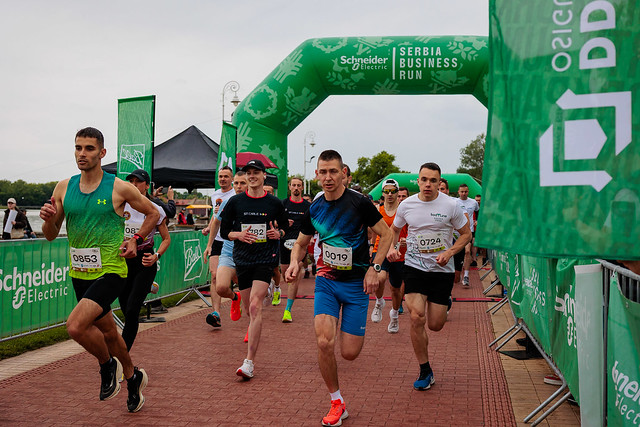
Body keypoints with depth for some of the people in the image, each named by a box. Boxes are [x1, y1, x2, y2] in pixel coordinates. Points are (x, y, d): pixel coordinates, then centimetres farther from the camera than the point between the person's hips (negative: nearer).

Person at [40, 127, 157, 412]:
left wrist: (136, 239, -6)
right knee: (108, 332, 19)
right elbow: (51, 236, 8)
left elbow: (153, 213, 6)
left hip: (110, 271, -5)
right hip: (79, 274, 6)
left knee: (76, 325, -23)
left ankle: (108, 365, 6)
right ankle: (133, 377, 42)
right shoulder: (64, 188, 3)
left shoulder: (119, 188, -9)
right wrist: (48, 219, -13)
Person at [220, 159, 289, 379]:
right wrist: (238, 235, -12)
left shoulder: (274, 203, 3)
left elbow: (285, 225, 17)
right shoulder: (235, 202, 5)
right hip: (242, 259, 3)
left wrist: (278, 233, -6)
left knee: (255, 306, -16)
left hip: (266, 258, -3)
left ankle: (249, 362, -18)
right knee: (250, 308, 9)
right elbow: (224, 231, 9)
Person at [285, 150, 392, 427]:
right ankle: (337, 404, 6)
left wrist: (374, 268, -14)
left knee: (349, 353, -3)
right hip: (326, 280, 3)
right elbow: (301, 243, 14)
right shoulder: (314, 209, 1)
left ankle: (352, 330, 37)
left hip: (356, 283, -2)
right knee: (324, 343, -15)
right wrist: (294, 262, -7)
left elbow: (386, 235, -4)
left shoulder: (359, 203, -12)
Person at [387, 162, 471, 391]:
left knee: (435, 325, 2)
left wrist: (449, 253, -14)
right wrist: (391, 247, -5)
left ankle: (444, 302, 41)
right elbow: (394, 229, 16)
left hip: (442, 270, 0)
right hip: (414, 267, 1)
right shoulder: (406, 205, -2)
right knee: (417, 318, -15)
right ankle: (425, 371, 3)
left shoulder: (450, 205, -7)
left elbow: (466, 234, 2)